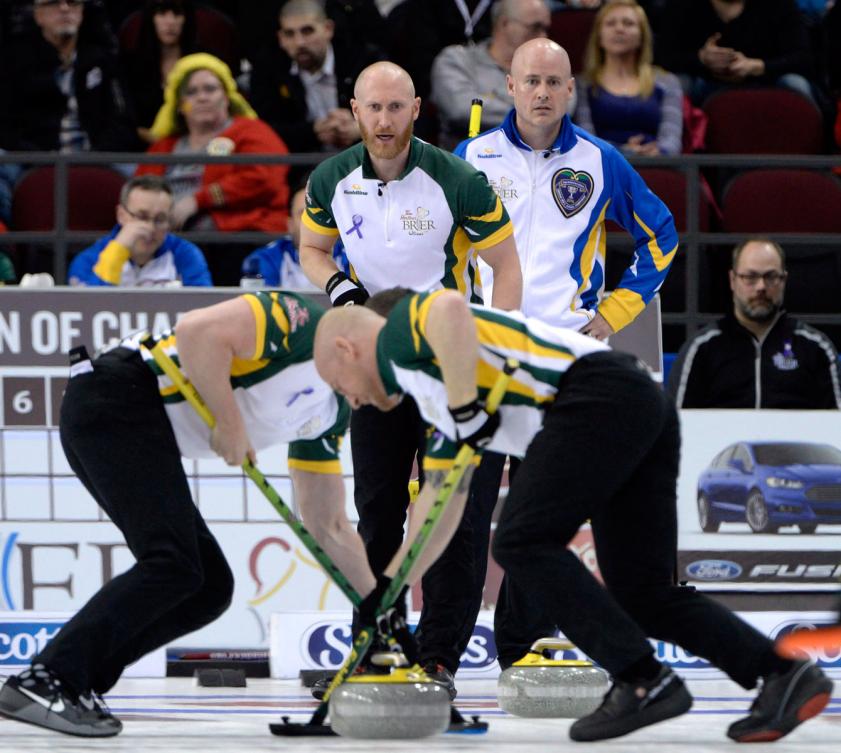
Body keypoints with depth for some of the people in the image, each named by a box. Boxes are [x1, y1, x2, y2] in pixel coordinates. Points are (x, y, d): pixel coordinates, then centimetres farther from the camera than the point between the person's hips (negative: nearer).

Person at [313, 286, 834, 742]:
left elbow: (450, 309, -19)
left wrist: (463, 409, -13)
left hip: (600, 394, -9)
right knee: (646, 597, 5)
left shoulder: (400, 329, 6)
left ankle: (645, 682, -14)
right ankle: (785, 676, -4)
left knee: (525, 543, -10)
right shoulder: (432, 396, 33)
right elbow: (442, 497, 38)